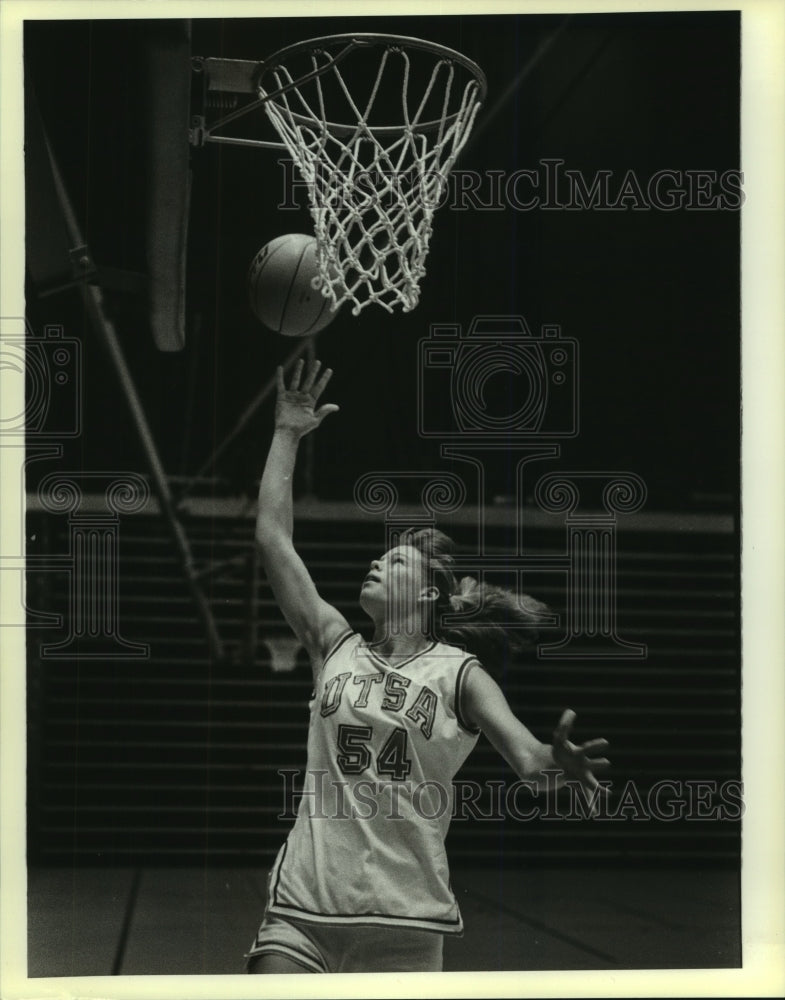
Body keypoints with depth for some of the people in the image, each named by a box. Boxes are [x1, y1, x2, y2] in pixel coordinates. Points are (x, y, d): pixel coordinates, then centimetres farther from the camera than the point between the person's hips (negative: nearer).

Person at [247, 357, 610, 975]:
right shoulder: (336, 647, 10)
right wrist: (288, 437, 11)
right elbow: (273, 537, 10)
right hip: (302, 909, 2)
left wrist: (555, 764, -37)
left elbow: (526, 755, -14)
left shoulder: (459, 672, 2)